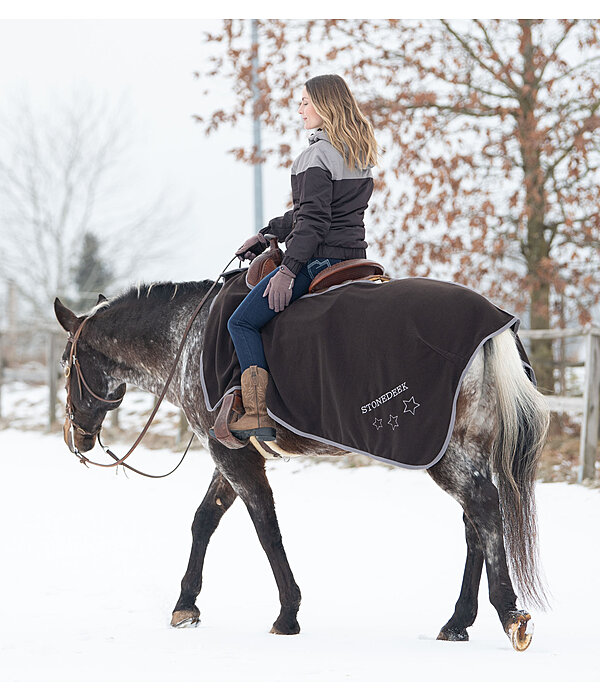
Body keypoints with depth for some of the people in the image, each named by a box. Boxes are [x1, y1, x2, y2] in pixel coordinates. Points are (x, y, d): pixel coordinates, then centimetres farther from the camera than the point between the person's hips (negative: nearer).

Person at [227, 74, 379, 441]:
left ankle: (258, 416, -12)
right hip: (354, 255, 10)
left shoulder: (318, 155, -15)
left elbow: (313, 220, -22)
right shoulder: (361, 152, 14)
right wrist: (268, 234, 22)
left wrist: (289, 269, -24)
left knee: (243, 322, -3)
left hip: (319, 259, -10)